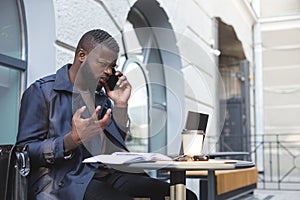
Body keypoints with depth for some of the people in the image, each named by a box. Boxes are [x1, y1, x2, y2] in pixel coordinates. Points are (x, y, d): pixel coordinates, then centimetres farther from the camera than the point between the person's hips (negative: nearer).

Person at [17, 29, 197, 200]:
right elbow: (24, 153, -8)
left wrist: (120, 106, 9)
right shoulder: (41, 92, 1)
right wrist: (73, 139, -21)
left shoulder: (102, 96, 20)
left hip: (104, 175, 6)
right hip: (62, 181, -5)